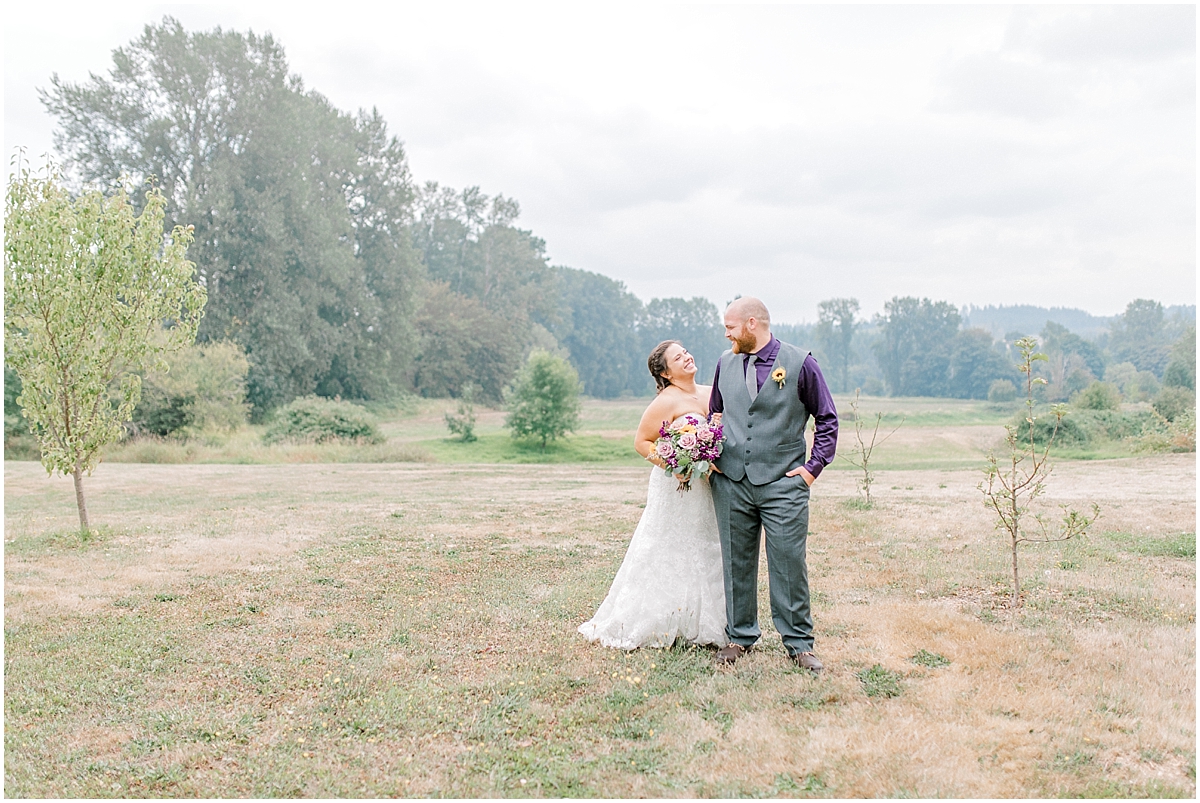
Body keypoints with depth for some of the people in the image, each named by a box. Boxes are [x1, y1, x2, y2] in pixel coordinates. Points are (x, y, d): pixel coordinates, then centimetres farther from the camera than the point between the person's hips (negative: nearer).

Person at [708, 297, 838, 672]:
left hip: (782, 482, -4)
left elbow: (827, 418, 5)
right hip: (731, 482, 4)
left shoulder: (800, 363, -2)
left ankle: (799, 643, 10)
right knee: (736, 563, 9)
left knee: (789, 563, -2)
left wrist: (814, 466, -2)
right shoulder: (725, 363, 11)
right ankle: (739, 636, 22)